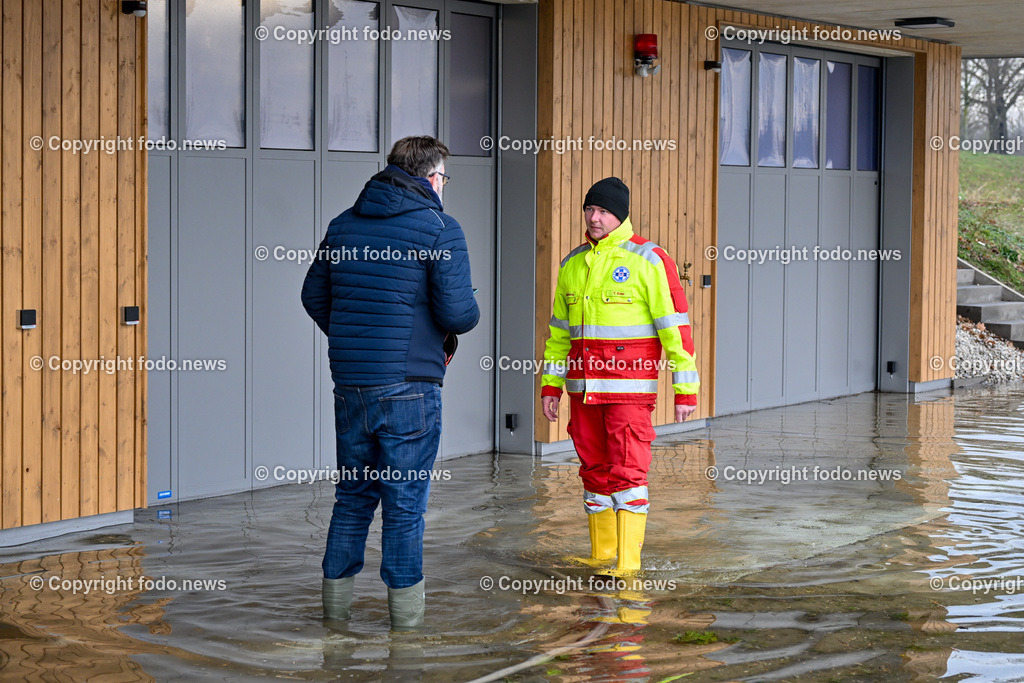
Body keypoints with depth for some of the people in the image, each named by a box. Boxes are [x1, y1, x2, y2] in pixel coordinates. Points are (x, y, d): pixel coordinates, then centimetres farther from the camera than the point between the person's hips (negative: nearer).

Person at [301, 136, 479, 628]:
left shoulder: (344, 224, 10)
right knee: (405, 502, 3)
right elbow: (456, 311, -14)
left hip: (350, 384, 5)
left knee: (352, 496, 16)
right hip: (408, 385, -5)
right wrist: (467, 316, 9)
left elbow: (314, 296, 15)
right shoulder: (439, 228, -7)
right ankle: (405, 616, 9)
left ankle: (336, 604, 21)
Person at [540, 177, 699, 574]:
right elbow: (560, 329, 21)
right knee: (594, 471, 11)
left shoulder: (648, 260, -6)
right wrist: (550, 385, 17)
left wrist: (685, 388, -10)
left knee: (627, 472, -8)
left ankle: (628, 563, -6)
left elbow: (675, 326, -7)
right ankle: (600, 554, 21)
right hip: (583, 389, 6)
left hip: (630, 388, -6)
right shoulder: (573, 264, 13)